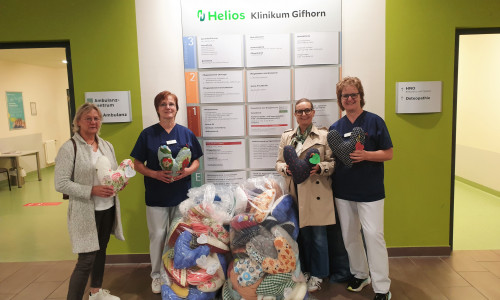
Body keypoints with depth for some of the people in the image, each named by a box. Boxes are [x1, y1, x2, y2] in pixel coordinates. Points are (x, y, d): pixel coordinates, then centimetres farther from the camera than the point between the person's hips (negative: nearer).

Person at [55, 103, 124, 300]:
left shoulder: (107, 146, 7)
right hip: (86, 212, -7)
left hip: (108, 209, 7)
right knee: (86, 260, -5)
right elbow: (61, 184, -16)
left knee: (101, 250, 20)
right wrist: (92, 190, -23)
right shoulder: (69, 148, -12)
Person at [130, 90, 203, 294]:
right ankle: (157, 274, 26)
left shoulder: (186, 133, 3)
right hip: (156, 195, -1)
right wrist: (155, 174, -17)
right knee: (157, 235, 7)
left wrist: (188, 170, -15)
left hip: (181, 194, 1)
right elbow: (138, 164, 1)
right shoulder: (148, 134, 0)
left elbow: (196, 161, 7)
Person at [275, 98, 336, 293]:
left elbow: (333, 162, 0)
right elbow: (279, 162, 12)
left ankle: (317, 274, 21)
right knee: (302, 233, 9)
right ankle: (305, 269, 29)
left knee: (318, 235, 3)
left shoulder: (324, 136, 3)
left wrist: (320, 167, -18)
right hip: (296, 193, 3)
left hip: (317, 193, -2)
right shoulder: (287, 136, 12)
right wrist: (286, 168, -9)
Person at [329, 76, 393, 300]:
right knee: (349, 235, 13)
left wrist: (365, 155, -20)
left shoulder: (374, 121, -3)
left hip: (370, 191, -4)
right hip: (343, 190, 4)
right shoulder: (335, 128, 8)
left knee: (374, 235, -5)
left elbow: (388, 154, -4)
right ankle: (359, 274, 33)